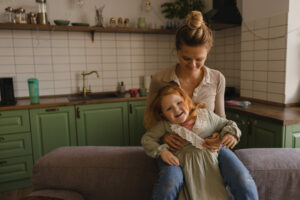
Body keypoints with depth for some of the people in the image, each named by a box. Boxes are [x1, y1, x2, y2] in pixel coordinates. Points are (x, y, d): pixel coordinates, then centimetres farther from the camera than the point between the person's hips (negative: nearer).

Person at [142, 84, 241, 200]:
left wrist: (231, 134, -8)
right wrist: (161, 151, -14)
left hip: (209, 165, 2)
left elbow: (227, 124, 14)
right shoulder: (165, 125, -1)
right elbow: (147, 138, 1)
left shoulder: (206, 115, 3)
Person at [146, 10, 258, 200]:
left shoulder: (217, 79, -2)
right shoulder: (159, 80, -9)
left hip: (208, 144, 2)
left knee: (246, 185, -22)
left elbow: (220, 117, 9)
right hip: (174, 146, -1)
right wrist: (163, 135, -18)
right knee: (170, 184, -34)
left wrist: (220, 136, -13)